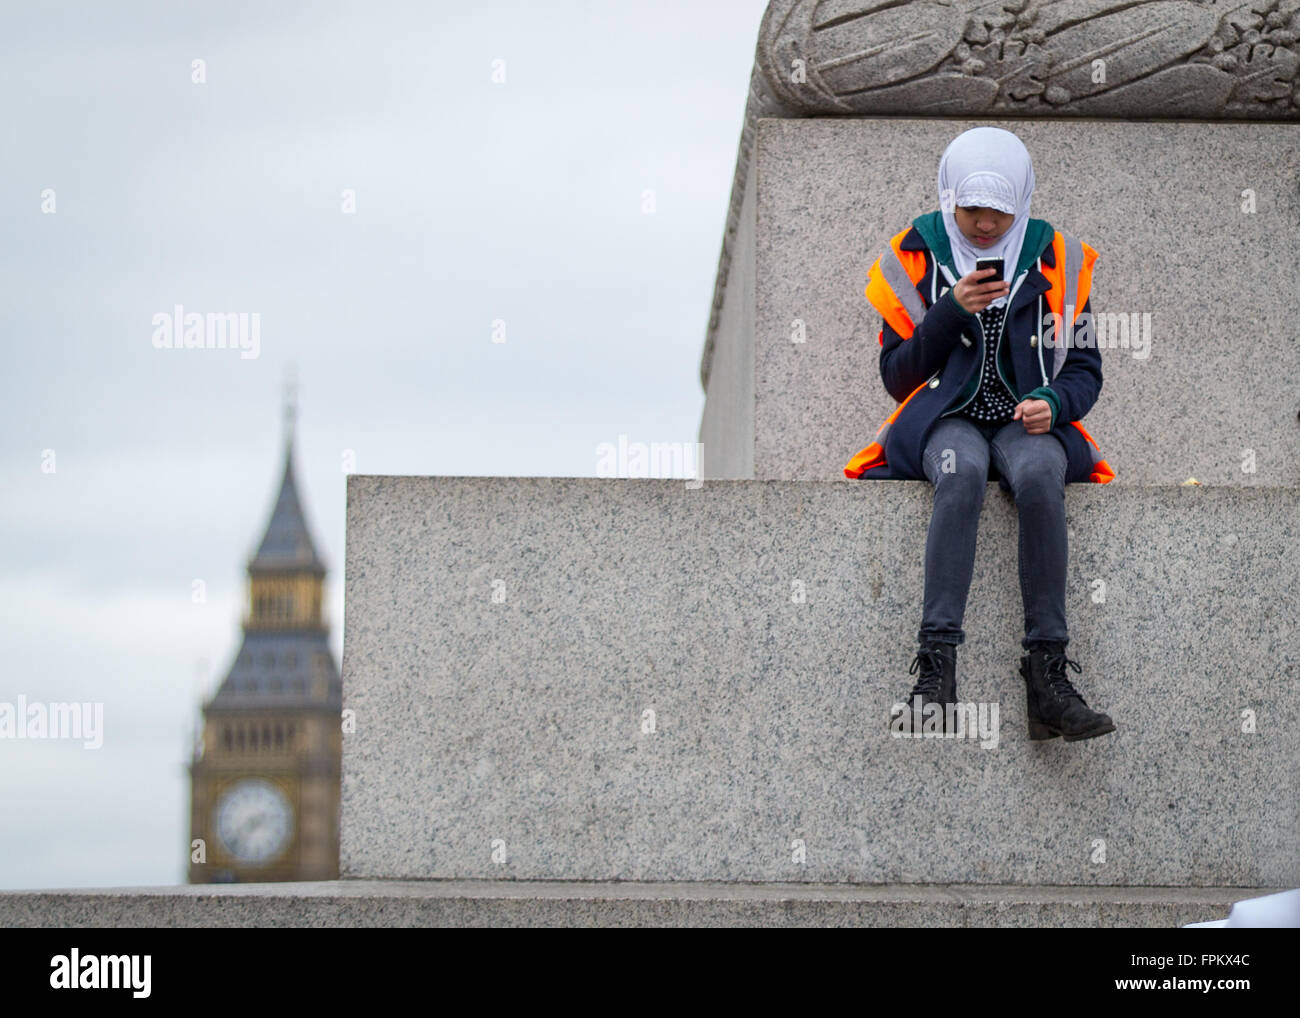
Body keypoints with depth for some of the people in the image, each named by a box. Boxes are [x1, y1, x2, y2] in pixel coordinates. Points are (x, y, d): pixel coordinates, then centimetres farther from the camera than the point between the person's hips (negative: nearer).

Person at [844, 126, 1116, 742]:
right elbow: (896, 377, 5)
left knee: (1039, 475, -37)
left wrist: (1054, 404, -11)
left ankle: (1048, 679, -41)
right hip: (944, 420, -1)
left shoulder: (1054, 260, 10)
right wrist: (953, 311, -9)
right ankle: (936, 672, -47)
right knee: (962, 471, -39)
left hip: (1028, 420, 1)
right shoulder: (916, 258, 7)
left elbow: (1085, 370, 12)